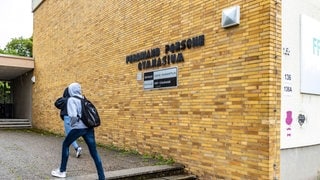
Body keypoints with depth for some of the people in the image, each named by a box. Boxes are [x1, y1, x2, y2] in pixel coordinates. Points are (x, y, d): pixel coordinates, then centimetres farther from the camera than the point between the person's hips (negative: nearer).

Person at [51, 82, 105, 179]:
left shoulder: (71, 99, -4)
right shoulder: (83, 99, 15)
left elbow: (74, 116, -15)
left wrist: (72, 124, 1)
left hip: (79, 128, -5)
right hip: (89, 127, 5)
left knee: (65, 145, 20)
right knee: (94, 152, 6)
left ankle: (62, 171, 27)